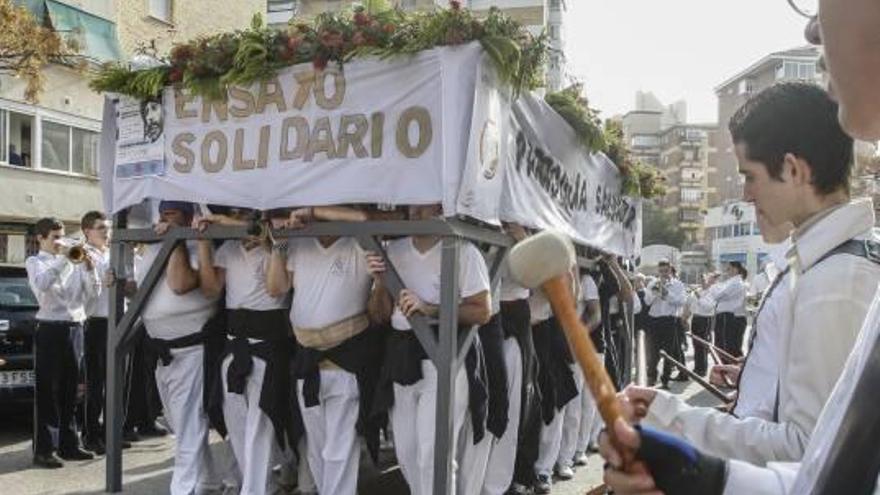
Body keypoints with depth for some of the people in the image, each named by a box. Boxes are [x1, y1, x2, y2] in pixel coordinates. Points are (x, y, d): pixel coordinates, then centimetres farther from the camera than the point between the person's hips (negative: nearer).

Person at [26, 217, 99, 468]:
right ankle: (43, 450, 0)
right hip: (50, 329, -4)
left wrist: (88, 267, -6)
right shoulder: (35, 262, 3)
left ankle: (69, 444, 18)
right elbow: (42, 283, -19)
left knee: (69, 391, 10)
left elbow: (92, 291, 8)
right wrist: (62, 258, -20)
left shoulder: (74, 262, 14)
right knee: (47, 392, -3)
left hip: (75, 327, 5)